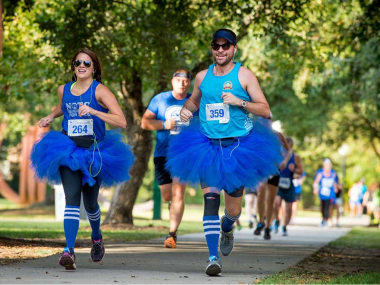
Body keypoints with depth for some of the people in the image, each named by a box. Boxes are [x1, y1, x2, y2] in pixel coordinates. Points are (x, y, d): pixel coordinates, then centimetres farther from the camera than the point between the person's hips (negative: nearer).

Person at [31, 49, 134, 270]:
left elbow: (121, 121, -19)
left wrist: (93, 111, -28)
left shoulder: (100, 91, -8)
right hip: (69, 152, 2)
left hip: (94, 152, -2)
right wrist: (51, 117, 12)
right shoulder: (64, 90, 6)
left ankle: (96, 237, 45)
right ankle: (69, 250, -27)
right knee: (72, 199, -18)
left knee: (90, 203, 12)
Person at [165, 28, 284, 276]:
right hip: (208, 146, 2)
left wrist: (239, 102, -19)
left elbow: (265, 110, -4)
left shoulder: (244, 75, -2)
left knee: (233, 209, 6)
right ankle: (213, 257, -15)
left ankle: (227, 227, 43)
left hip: (237, 146, -2)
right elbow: (194, 100, 28)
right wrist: (186, 110, 5)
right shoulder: (202, 77, 8)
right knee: (211, 199, -15)